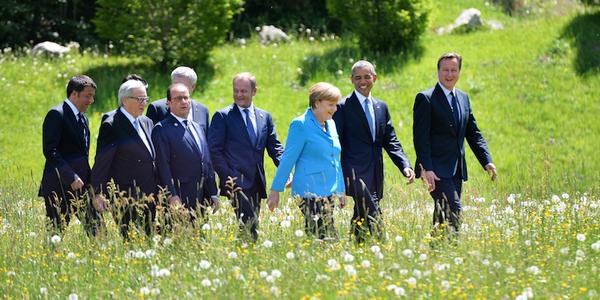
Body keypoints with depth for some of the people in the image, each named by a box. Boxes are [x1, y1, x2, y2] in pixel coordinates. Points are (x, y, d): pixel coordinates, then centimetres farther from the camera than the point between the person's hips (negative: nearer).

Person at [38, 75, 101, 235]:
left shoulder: (83, 119, 19)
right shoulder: (56, 114, -8)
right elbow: (50, 150, -17)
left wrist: (90, 183, 10)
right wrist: (71, 177, -20)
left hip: (81, 186, 8)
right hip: (59, 188, -8)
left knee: (96, 230, -2)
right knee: (55, 234, -3)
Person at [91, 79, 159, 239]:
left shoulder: (146, 123, 15)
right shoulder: (111, 125, -8)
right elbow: (101, 161, -10)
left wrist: (156, 192, 15)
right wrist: (98, 194, -15)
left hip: (149, 196, 7)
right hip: (126, 199, -7)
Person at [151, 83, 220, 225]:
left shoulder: (196, 127, 20)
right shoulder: (161, 129, -4)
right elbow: (163, 165, -11)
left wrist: (213, 195, 16)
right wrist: (172, 196, -17)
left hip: (202, 199, 7)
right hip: (180, 200, -7)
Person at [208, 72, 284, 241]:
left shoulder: (265, 117, 16)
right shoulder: (222, 117, 1)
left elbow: (274, 147, 14)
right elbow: (214, 150, -3)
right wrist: (228, 177, -12)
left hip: (257, 184, 5)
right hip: (236, 183, -5)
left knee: (254, 227, 6)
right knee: (247, 227, -20)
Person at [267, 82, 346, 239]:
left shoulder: (330, 124, 15)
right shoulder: (300, 125, -8)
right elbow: (288, 159, -7)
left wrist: (341, 190, 23)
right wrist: (275, 190, -6)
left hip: (329, 192, 8)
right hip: (310, 191, -8)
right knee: (325, 238, -15)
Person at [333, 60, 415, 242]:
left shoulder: (381, 107, 17)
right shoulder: (343, 107, -2)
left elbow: (390, 141, 17)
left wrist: (405, 166, 2)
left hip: (375, 178, 6)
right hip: (356, 174, -6)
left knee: (362, 221, 9)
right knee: (374, 220, -17)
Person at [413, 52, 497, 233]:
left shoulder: (463, 98, 16)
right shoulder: (425, 98, -6)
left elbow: (473, 134, 18)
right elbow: (420, 137, -12)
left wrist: (487, 161, 6)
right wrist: (426, 169, -20)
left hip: (456, 170, 7)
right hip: (436, 169, -7)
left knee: (444, 214, 8)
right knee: (454, 210, -19)